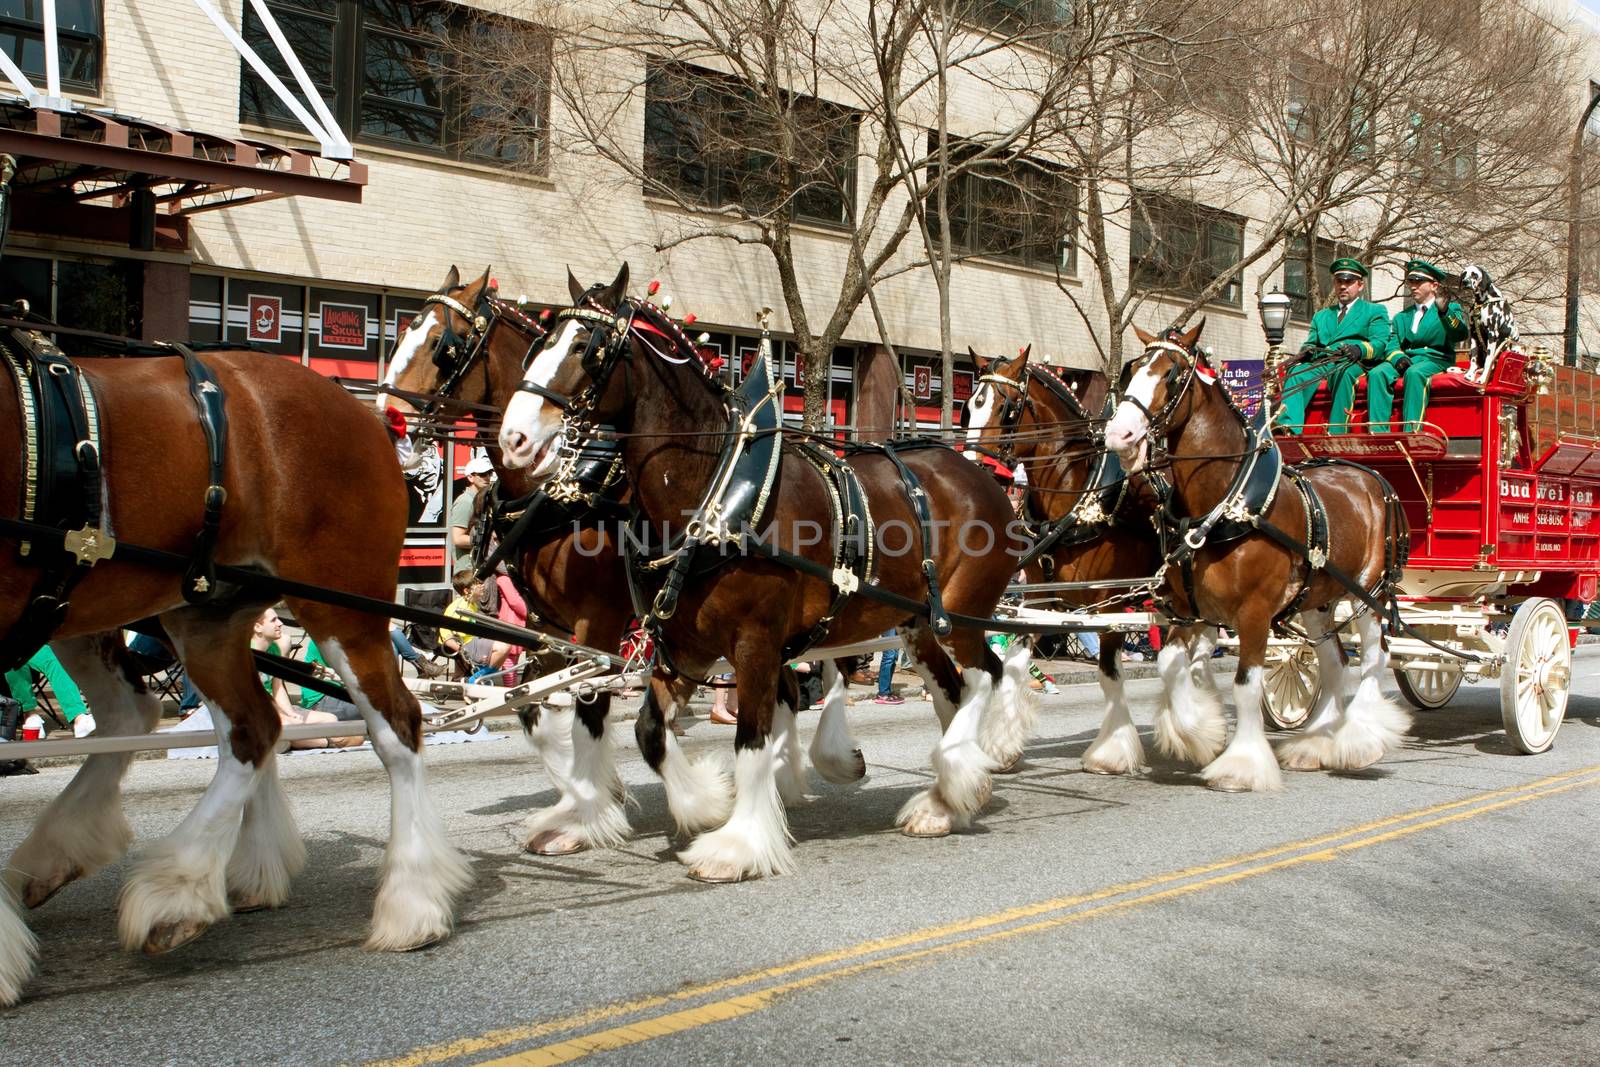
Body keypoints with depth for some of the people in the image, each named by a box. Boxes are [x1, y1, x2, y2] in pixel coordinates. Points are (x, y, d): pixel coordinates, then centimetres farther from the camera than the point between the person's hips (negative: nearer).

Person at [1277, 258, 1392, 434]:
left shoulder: (1375, 311, 19)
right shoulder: (1320, 316, 34)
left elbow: (1379, 344, 2)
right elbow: (1311, 343, 22)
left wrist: (1360, 349, -21)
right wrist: (1307, 350, -5)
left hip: (1353, 364, -4)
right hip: (1321, 364, 4)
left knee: (1343, 373, -39)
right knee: (1296, 374, -29)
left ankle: (1337, 435, -47)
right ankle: (1288, 429, -46)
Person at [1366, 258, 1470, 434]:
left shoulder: (1451, 309, 14)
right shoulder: (1401, 317, 28)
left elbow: (1461, 334, -6)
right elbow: (1392, 345, 15)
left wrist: (1444, 312, -25)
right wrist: (1398, 358, -10)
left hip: (1435, 360, -4)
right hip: (1406, 360, 4)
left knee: (1414, 373, -38)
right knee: (1377, 373, -28)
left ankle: (1410, 434, -47)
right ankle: (1378, 433, -37)